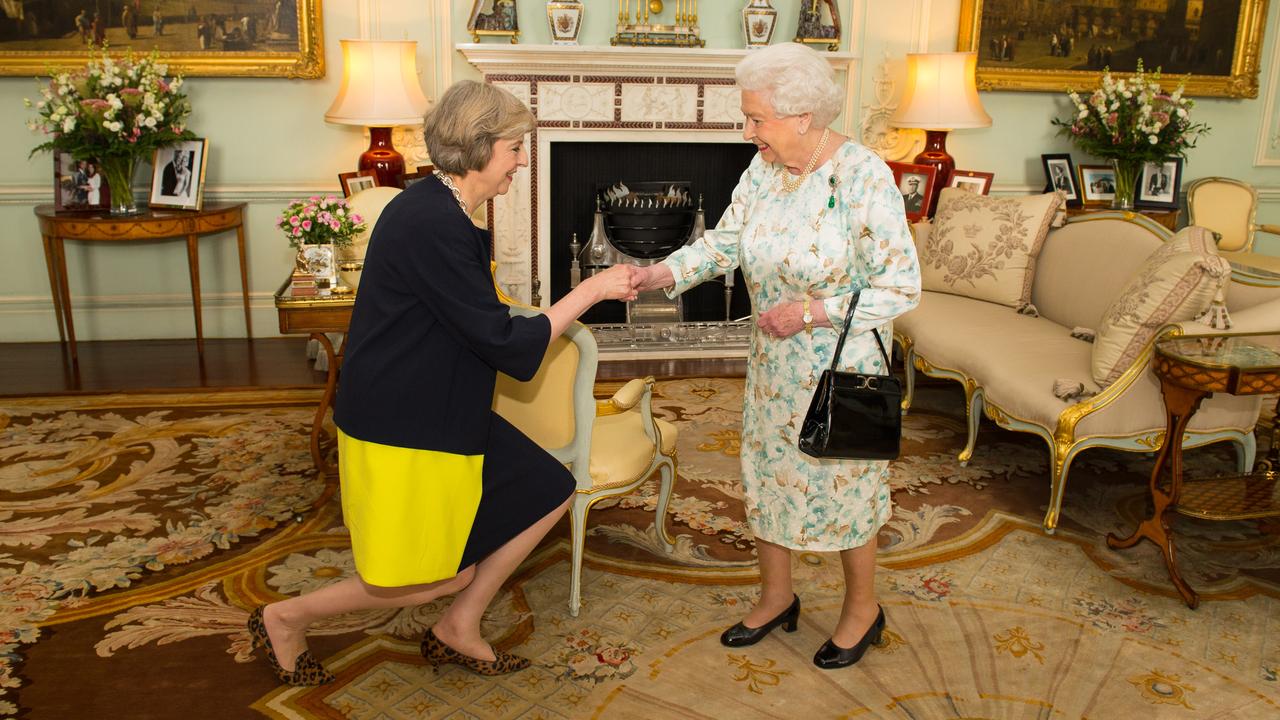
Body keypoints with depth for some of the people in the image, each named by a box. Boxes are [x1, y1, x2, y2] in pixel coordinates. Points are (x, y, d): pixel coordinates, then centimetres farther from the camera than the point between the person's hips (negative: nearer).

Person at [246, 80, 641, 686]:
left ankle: (458, 630, 23)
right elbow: (503, 344, -22)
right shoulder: (431, 224, -25)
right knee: (446, 576, 2)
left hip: (443, 414, 10)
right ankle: (286, 618, 21)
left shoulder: (442, 213, 8)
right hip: (400, 429, -10)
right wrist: (590, 290, -15)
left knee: (549, 493, 11)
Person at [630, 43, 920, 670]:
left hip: (843, 369, -6)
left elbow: (901, 286, -21)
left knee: (841, 482, 9)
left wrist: (811, 312, -23)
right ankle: (776, 597, 39)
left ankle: (862, 608, 34)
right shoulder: (765, 167, -2)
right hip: (774, 363, 7)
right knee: (765, 475, 16)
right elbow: (726, 240, 1)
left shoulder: (863, 176, -22)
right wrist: (659, 274, -14)